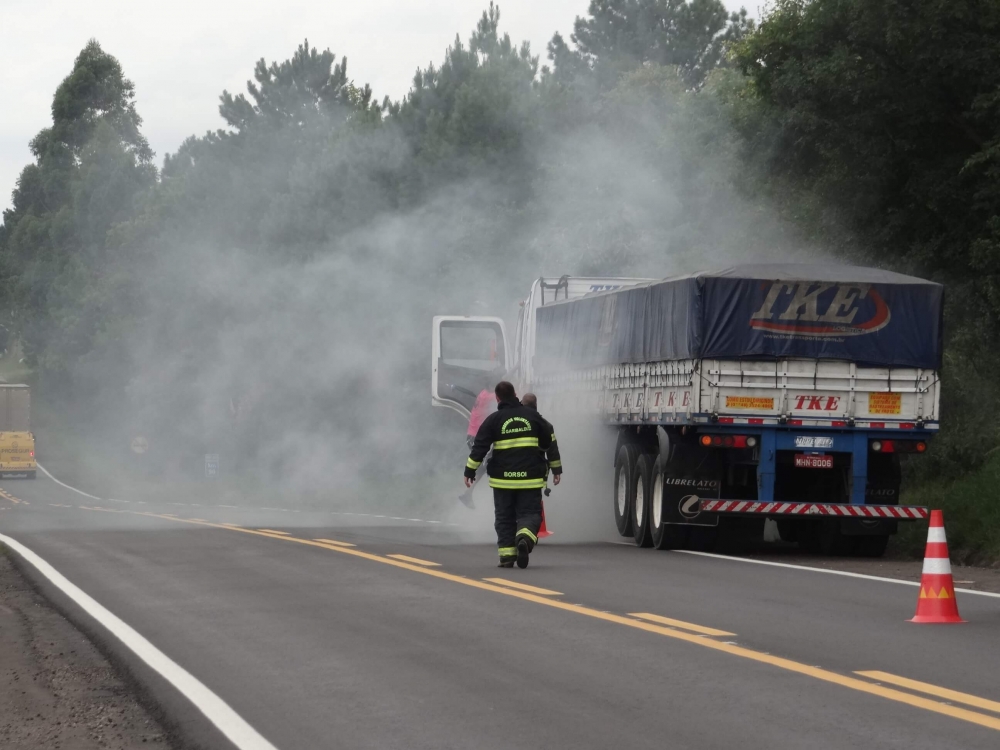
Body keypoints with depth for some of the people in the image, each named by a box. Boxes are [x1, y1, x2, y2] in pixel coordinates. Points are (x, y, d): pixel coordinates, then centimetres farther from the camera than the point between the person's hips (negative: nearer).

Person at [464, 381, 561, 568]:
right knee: (530, 513, 4)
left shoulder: (494, 419, -2)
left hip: (503, 479, -1)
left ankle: (507, 555, 5)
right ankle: (524, 538, -26)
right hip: (530, 478, 1)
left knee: (505, 517, 11)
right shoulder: (532, 415, 5)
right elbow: (549, 441, 13)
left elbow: (479, 447, -6)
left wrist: (470, 471, 1)